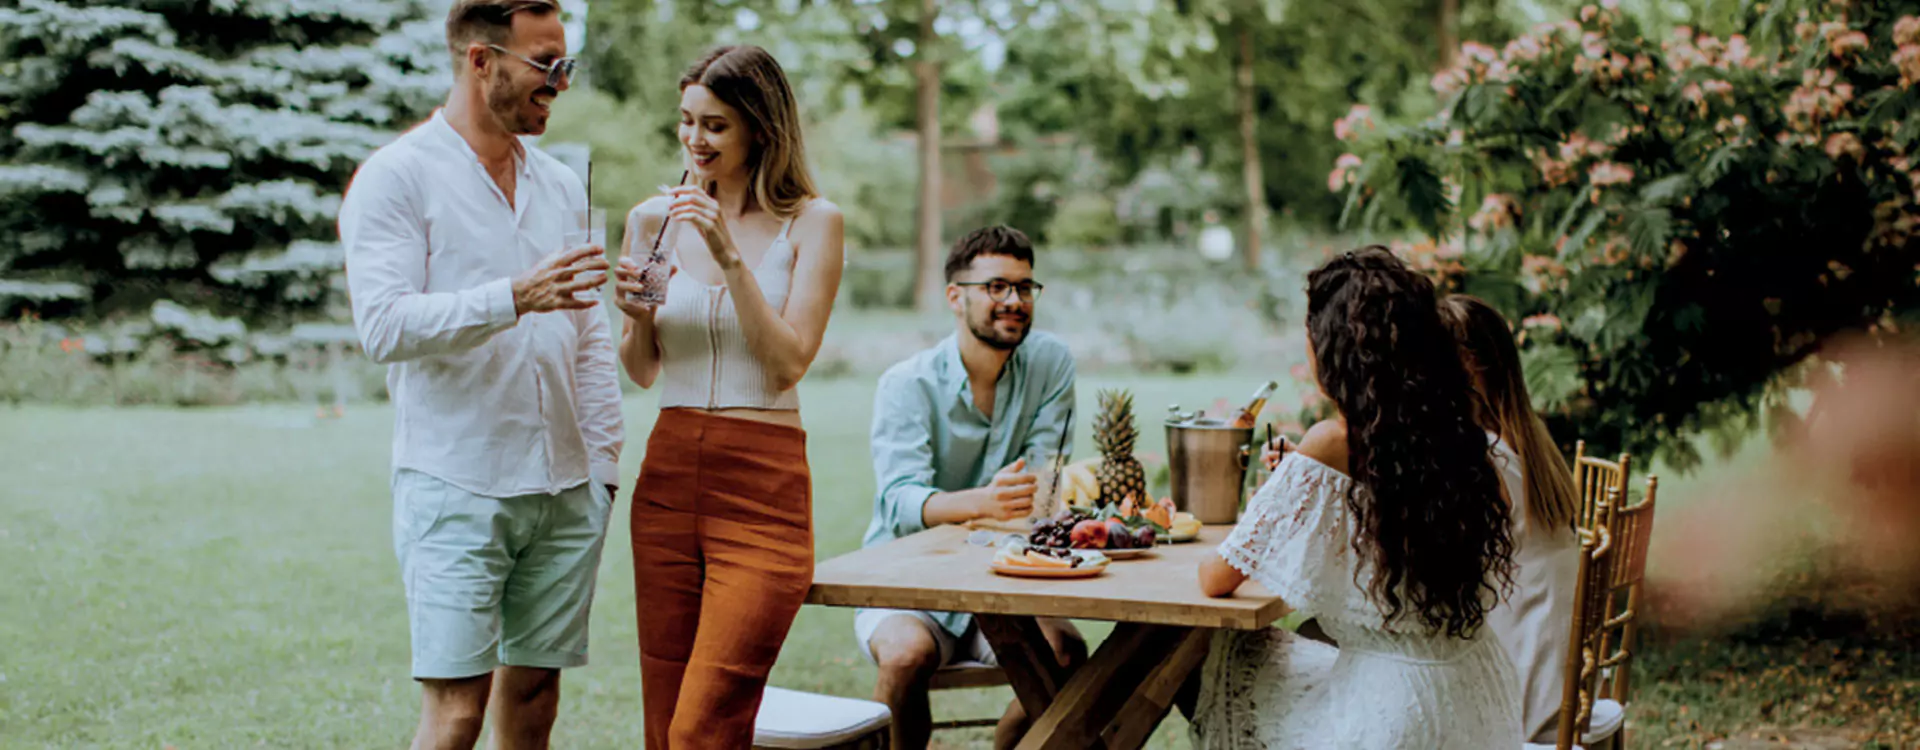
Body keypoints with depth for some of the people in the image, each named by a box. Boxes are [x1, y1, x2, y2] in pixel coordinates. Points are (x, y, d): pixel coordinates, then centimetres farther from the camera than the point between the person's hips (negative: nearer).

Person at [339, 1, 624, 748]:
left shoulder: (562, 185, 15)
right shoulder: (395, 177, -4)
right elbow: (384, 324, -15)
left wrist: (604, 463, 11)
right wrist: (513, 299, -25)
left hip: (565, 491, 6)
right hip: (455, 491, -6)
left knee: (534, 687, 9)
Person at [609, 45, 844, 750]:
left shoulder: (811, 222, -1)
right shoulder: (654, 220, 9)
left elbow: (788, 363, -8)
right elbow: (642, 372, 15)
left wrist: (730, 256, -15)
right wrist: (637, 313, -6)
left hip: (763, 486, -4)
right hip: (668, 474, 4)